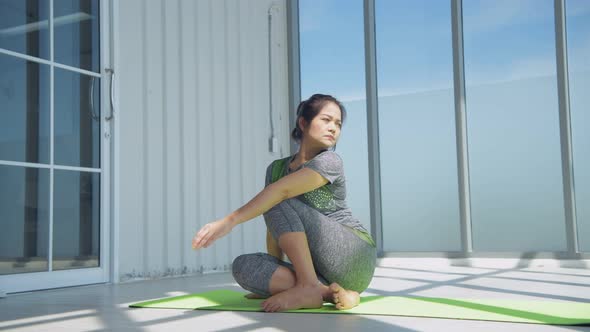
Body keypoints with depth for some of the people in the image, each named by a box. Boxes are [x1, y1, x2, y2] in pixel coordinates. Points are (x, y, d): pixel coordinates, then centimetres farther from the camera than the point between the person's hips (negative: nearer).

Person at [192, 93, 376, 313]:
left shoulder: (330, 162, -9)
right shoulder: (276, 169, 10)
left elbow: (282, 190, -26)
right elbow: (275, 227, 8)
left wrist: (229, 221, -34)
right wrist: (271, 280, -1)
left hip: (356, 259, -5)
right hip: (320, 269, 6)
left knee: (280, 203, -20)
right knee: (243, 266, -17)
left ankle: (309, 287, -24)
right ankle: (328, 292, -26)